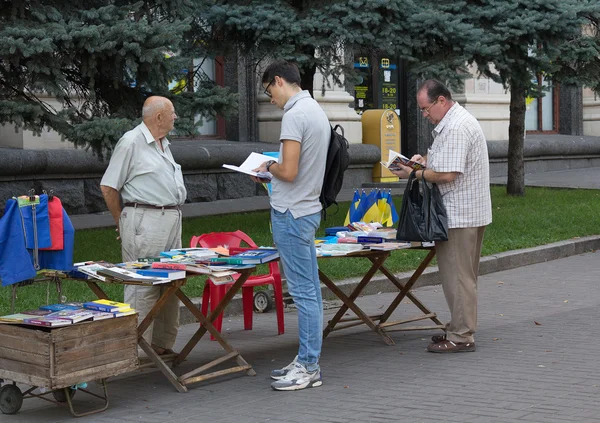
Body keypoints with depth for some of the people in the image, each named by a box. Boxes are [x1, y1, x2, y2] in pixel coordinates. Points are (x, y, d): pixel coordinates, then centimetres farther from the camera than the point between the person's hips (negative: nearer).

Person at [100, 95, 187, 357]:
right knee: (143, 287, -9)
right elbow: (108, 187, -8)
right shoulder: (131, 142, -7)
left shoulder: (163, 144, 20)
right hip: (145, 222, -9)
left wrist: (174, 214, 19)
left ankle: (163, 344, 16)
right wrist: (123, 222, -4)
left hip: (171, 219, 9)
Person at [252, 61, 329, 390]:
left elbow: (289, 171, -23)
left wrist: (269, 167, -3)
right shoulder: (316, 111, 14)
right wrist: (271, 171, 14)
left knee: (304, 292, -6)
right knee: (310, 290, 13)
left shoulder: (295, 115, -17)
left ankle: (309, 367, -1)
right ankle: (307, 360, 20)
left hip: (291, 214, -10)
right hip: (308, 209, 10)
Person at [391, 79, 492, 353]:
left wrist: (415, 174, -11)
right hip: (468, 212, 11)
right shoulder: (456, 121, 16)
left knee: (458, 276, -5)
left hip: (459, 215, -11)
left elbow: (447, 175, -24)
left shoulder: (456, 128, -20)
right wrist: (427, 160, 10)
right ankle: (461, 329, 25)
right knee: (463, 276, 16)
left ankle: (461, 337, 1)